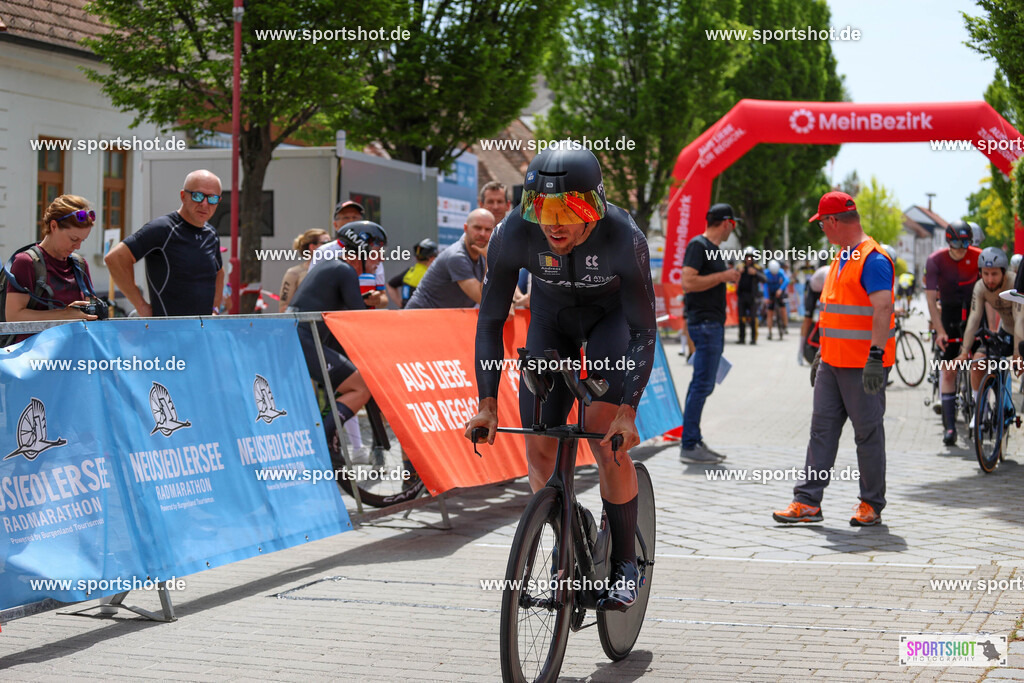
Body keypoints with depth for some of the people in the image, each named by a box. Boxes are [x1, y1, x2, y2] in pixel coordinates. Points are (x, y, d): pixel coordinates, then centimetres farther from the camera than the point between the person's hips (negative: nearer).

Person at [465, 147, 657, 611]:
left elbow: (643, 330, -27)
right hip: (552, 317, 3)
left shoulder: (624, 238, -36)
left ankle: (624, 564, -3)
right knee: (539, 447, -4)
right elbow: (490, 319, -19)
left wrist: (628, 411, -35)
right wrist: (487, 404, -25)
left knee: (607, 439, -19)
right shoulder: (514, 234, -31)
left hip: (612, 318, -3)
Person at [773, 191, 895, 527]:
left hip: (864, 365, -9)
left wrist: (875, 357, -28)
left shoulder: (873, 260, -14)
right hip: (833, 362, 9)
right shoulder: (841, 258, 17)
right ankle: (808, 501, 5)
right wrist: (821, 353, 25)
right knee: (822, 429, 5)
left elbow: (883, 310, -22)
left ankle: (872, 505, 10)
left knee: (868, 433, 0)